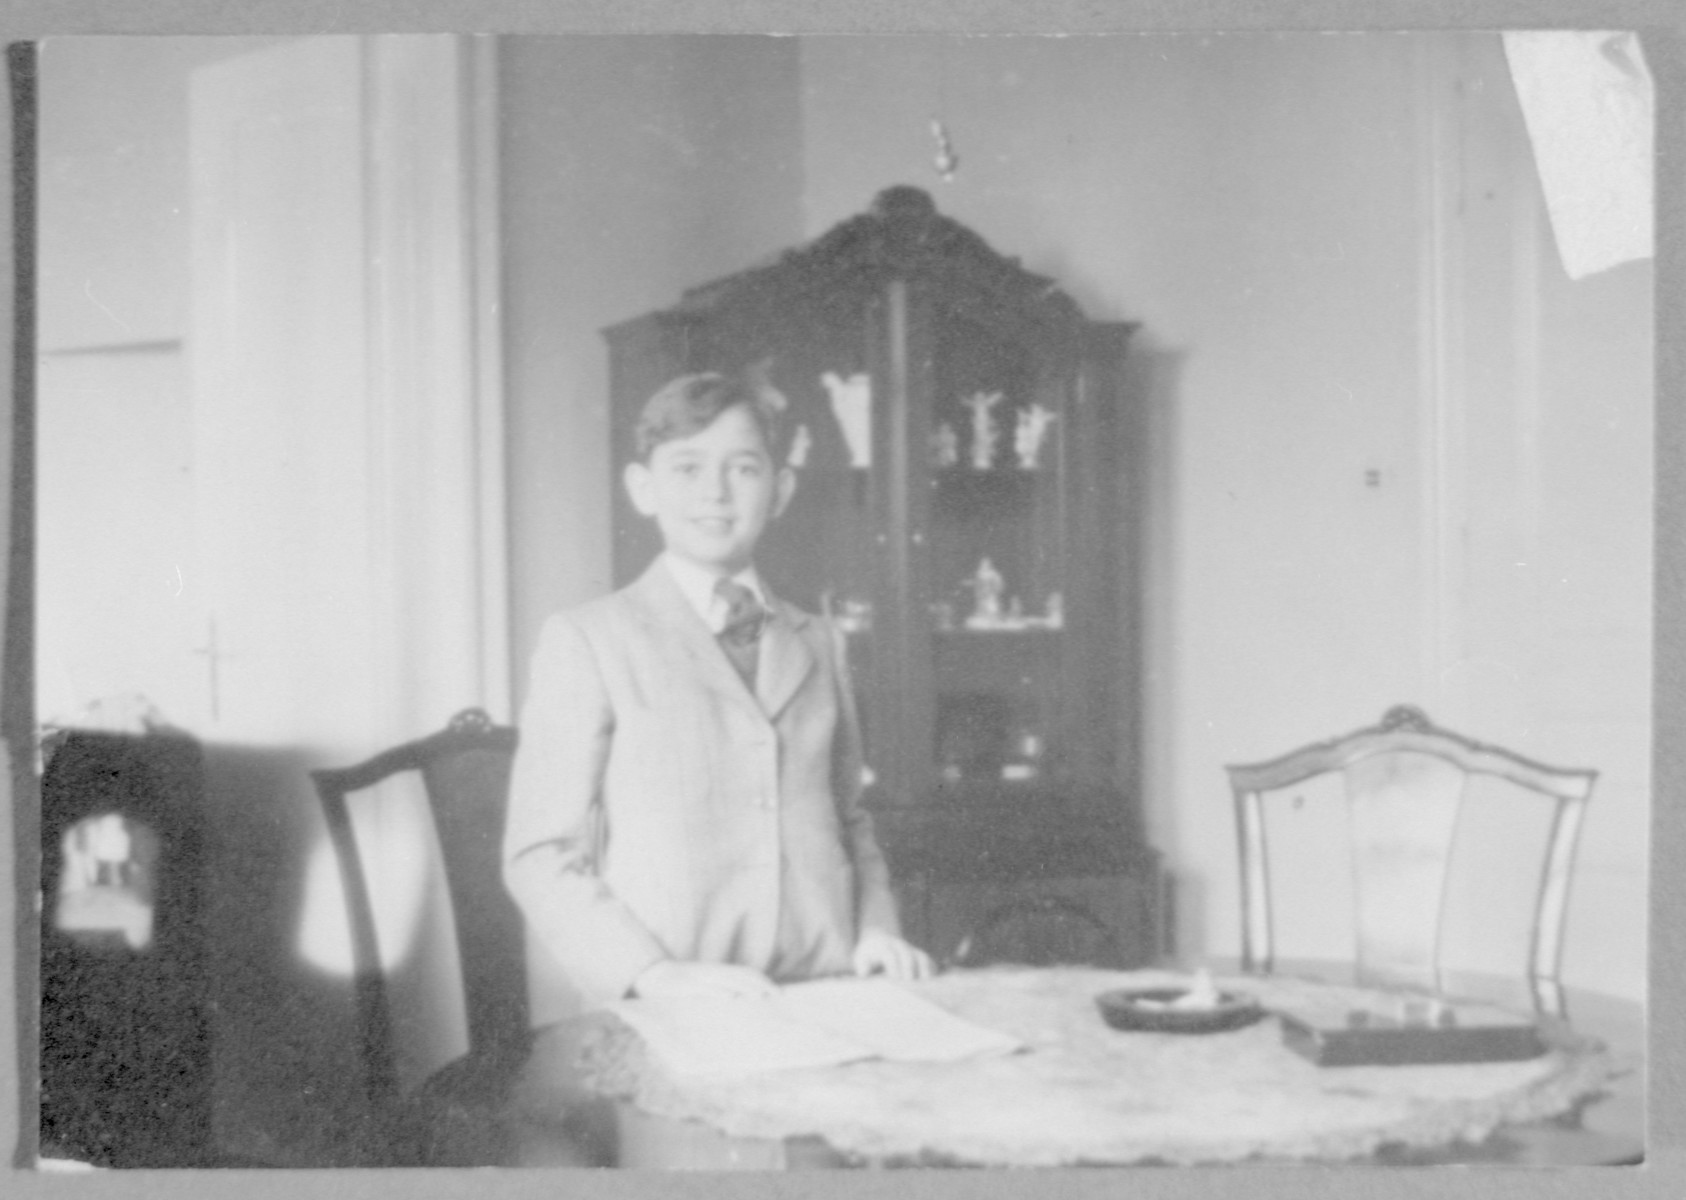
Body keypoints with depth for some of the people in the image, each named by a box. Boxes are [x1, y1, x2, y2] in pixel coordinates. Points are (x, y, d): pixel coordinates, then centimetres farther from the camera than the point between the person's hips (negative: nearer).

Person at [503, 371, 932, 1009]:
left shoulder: (814, 644, 19)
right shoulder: (587, 641, 4)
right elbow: (541, 856, -1)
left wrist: (875, 929, 6)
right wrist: (653, 971, -15)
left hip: (824, 1000, 4)